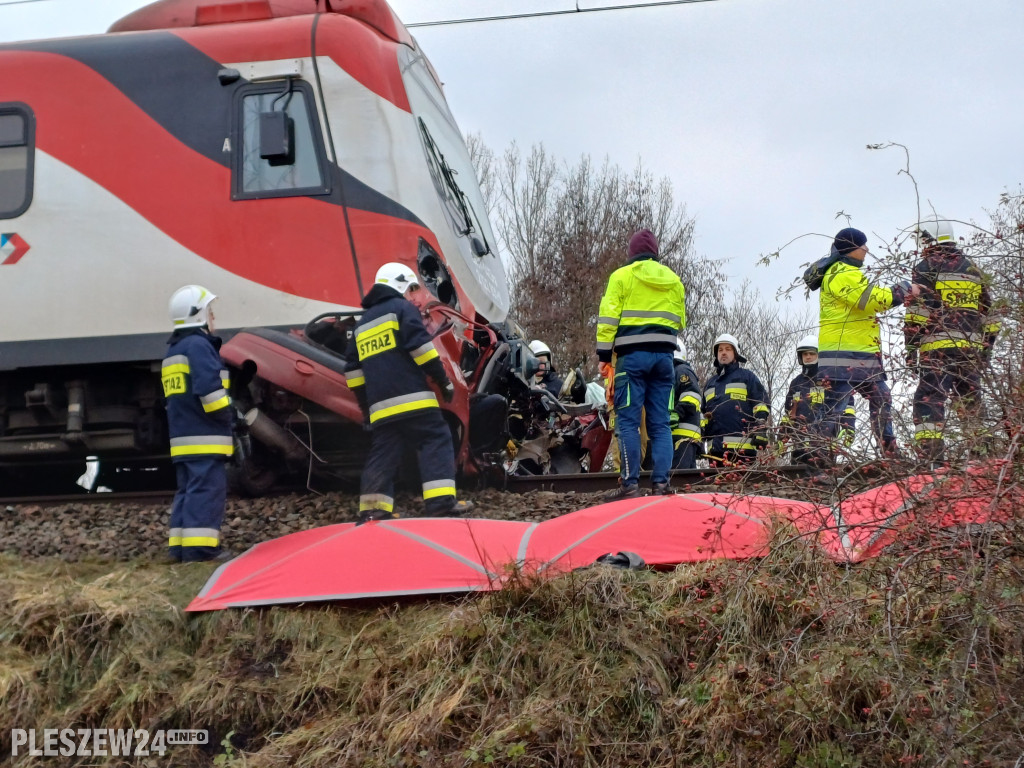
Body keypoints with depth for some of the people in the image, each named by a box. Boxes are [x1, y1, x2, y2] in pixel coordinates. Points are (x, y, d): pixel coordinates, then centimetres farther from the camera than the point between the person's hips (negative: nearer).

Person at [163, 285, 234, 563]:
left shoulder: (172, 350, 22)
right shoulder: (199, 345, -9)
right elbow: (209, 388, -21)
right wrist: (228, 415, -8)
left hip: (182, 437, 10)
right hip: (204, 436, -10)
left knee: (188, 489, 12)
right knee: (207, 489, -10)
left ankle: (180, 547, 11)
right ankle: (199, 547, -14)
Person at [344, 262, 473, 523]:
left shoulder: (362, 324, 26)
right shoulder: (402, 308, 4)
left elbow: (353, 369, 23)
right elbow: (419, 345, -10)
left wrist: (365, 404, 25)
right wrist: (444, 381, -6)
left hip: (380, 405, 7)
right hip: (411, 398, -7)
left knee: (382, 454, 8)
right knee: (436, 442, -6)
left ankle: (373, 509, 2)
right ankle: (441, 501, -17)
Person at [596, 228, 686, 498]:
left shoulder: (621, 276, 1)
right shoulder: (674, 280, 16)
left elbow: (608, 316, -4)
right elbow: (680, 321, 20)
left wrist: (604, 355, -1)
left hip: (632, 354, -4)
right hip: (664, 355, 4)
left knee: (628, 421, -4)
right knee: (660, 423, 5)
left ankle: (630, 484, -10)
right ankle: (661, 482, -1)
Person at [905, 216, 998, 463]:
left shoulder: (926, 267, 0)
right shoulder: (972, 268, 20)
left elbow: (917, 309, -8)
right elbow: (988, 312, 21)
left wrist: (911, 347, -7)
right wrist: (987, 345, 26)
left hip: (937, 344, -6)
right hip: (971, 346, 6)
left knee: (930, 398, -8)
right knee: (971, 400, 14)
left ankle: (930, 454, -17)